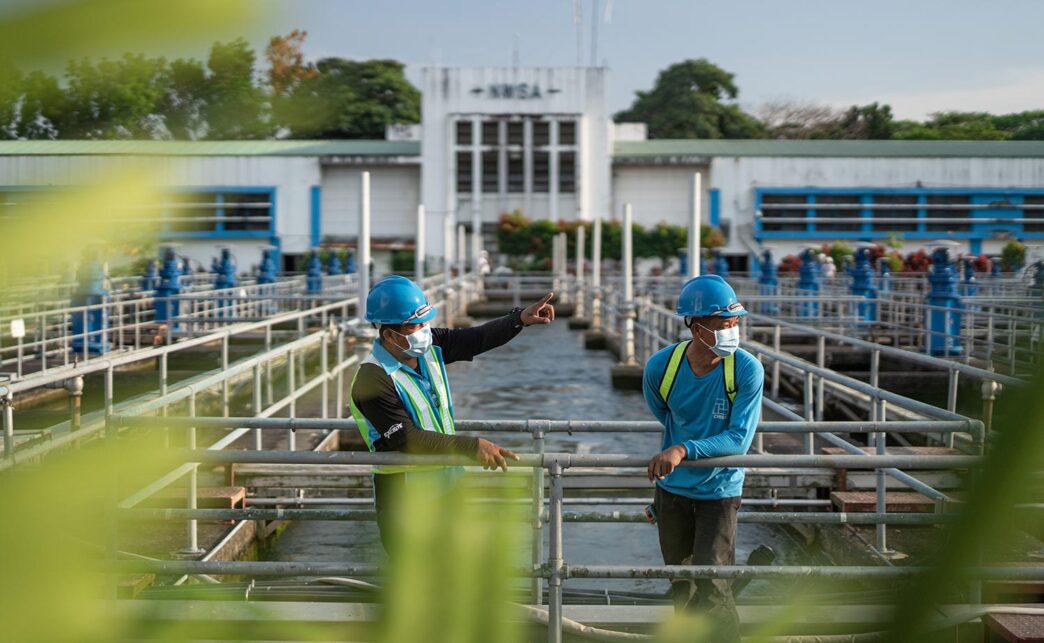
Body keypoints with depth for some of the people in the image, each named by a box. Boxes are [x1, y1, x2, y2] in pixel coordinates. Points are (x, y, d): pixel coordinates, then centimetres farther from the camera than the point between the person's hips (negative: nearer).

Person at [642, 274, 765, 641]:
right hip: (672, 489, 3)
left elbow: (739, 439, -26)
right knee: (682, 590, 18)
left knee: (711, 589, -9)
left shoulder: (747, 370, -21)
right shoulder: (660, 367, -13)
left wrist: (685, 450, -38)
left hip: (719, 491, -3)